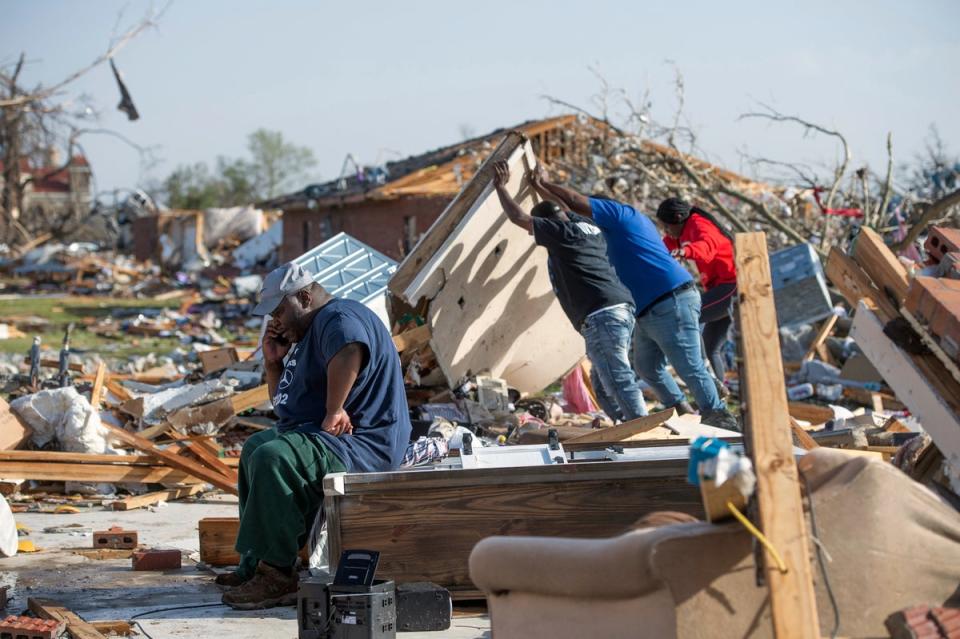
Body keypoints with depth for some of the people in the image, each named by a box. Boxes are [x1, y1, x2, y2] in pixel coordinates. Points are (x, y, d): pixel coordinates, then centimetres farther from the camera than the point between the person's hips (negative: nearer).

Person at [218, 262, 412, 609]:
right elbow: (283, 403, 27)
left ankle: (277, 576, -29)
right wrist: (273, 362, 11)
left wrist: (334, 411, -36)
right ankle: (253, 567, 25)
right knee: (254, 448, 29)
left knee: (272, 458, -33)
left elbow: (349, 351, -43)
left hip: (362, 446, -13)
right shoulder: (307, 334, 20)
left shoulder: (338, 318, -16)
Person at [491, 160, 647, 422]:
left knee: (618, 378, -15)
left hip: (600, 315, -10)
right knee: (602, 380, 16)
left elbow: (519, 217, 0)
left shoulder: (562, 232, -2)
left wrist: (500, 186, 14)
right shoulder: (587, 228, 23)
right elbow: (567, 206, 46)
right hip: (622, 307, 10)